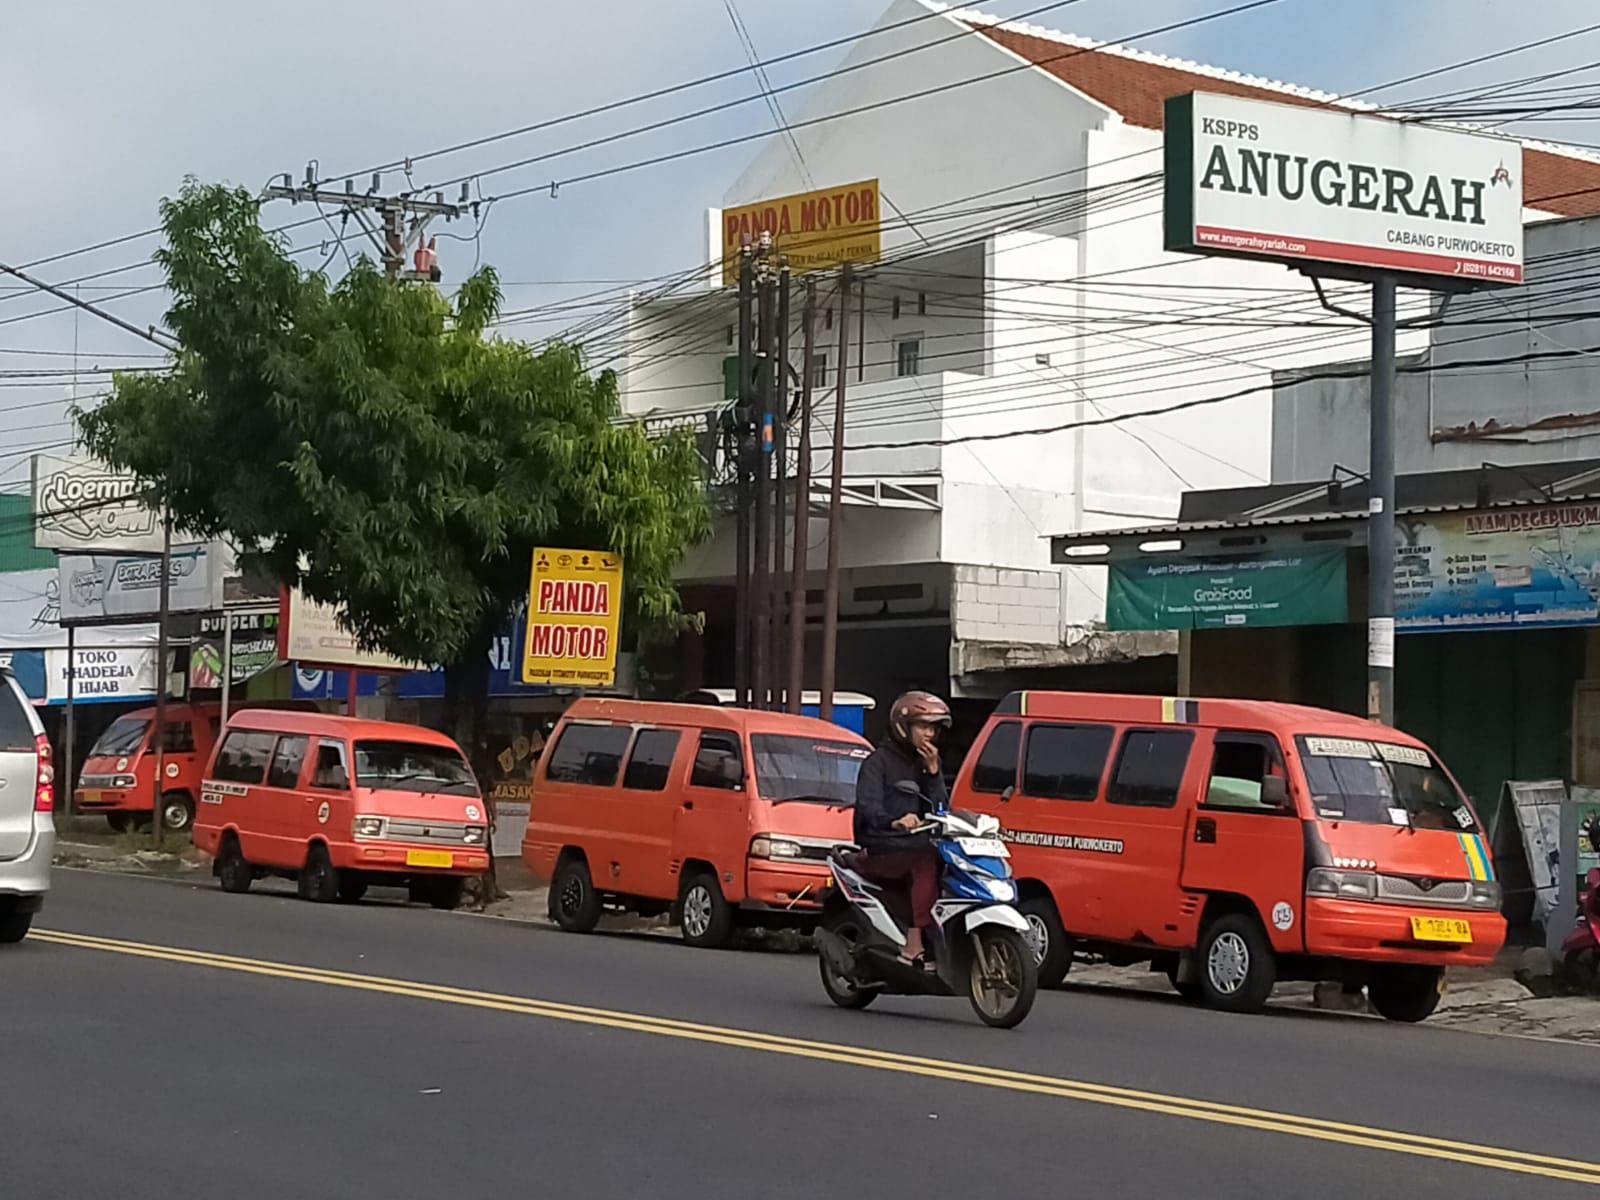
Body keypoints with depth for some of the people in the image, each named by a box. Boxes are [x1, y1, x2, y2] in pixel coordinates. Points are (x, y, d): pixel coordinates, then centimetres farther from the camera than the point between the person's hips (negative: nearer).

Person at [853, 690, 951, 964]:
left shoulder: (926, 764, 20)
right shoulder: (878, 762, -1)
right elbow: (867, 808, -19)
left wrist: (933, 772, -2)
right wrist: (894, 821, -39)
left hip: (917, 846, 6)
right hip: (880, 852, -6)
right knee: (926, 864, -34)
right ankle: (913, 946, -42)